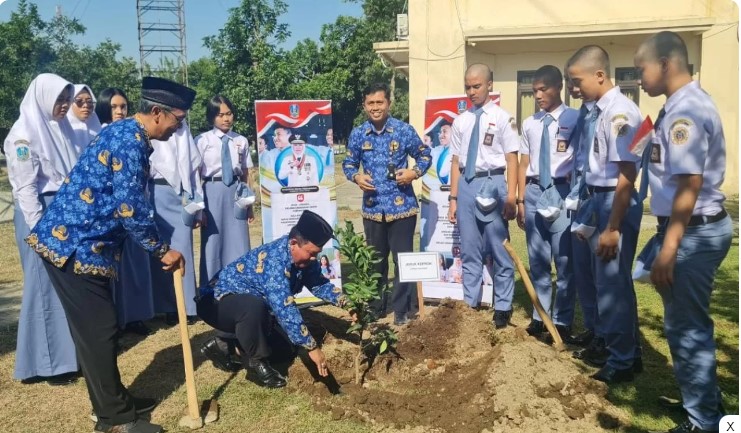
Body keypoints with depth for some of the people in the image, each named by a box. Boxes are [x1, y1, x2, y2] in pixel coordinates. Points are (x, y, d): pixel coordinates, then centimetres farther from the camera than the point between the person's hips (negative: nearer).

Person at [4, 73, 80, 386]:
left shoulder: (59, 128, 12)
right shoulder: (24, 133, -10)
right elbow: (25, 188, -14)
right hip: (40, 214, -7)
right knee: (45, 287, 0)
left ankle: (69, 349, 23)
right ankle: (47, 362, 12)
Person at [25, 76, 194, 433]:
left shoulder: (125, 133, 15)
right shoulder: (130, 140, -18)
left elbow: (126, 202, 18)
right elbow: (130, 208, -21)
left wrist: (157, 248, 16)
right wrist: (162, 250, -9)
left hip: (76, 240, 10)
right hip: (74, 244, -10)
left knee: (97, 328, 17)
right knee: (99, 330, -1)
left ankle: (112, 401, 30)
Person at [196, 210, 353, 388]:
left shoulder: (302, 256, -9)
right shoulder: (274, 260, -36)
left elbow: (319, 284, 5)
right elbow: (285, 310, -41)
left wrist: (345, 301, -11)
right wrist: (312, 347, -37)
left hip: (253, 306, 9)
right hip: (217, 301, -8)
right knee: (254, 307, -40)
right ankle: (256, 363, -16)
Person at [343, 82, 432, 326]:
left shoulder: (404, 130, -4)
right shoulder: (357, 135, 3)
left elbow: (425, 155, 5)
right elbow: (348, 164, 11)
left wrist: (415, 172, -14)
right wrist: (356, 176, -10)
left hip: (401, 206, -2)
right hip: (372, 208, 3)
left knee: (402, 258, 3)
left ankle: (402, 309, 16)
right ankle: (376, 305, 30)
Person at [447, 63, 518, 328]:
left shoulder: (502, 118, -1)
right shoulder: (460, 121, 11)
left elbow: (512, 159, -5)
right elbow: (456, 162, 11)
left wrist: (511, 197, -12)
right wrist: (453, 199, 9)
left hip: (492, 184, -4)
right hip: (466, 185, 4)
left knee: (499, 249, 4)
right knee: (469, 251, 12)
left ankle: (502, 307, 19)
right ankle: (470, 305, 24)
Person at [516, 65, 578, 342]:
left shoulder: (575, 119, -3)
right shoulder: (530, 124, 12)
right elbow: (524, 165, 13)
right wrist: (521, 200, 9)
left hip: (562, 191, -5)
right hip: (534, 191, 5)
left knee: (564, 260, 2)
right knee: (537, 259, 12)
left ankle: (562, 321, 14)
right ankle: (539, 316, 24)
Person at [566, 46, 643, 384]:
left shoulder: (620, 112, -18)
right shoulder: (596, 113, 8)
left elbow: (626, 176, -21)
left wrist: (612, 228, -21)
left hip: (617, 203, -9)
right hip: (598, 201, 9)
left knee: (613, 282, 2)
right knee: (607, 279, 18)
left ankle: (622, 360, 20)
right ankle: (622, 349, 35)